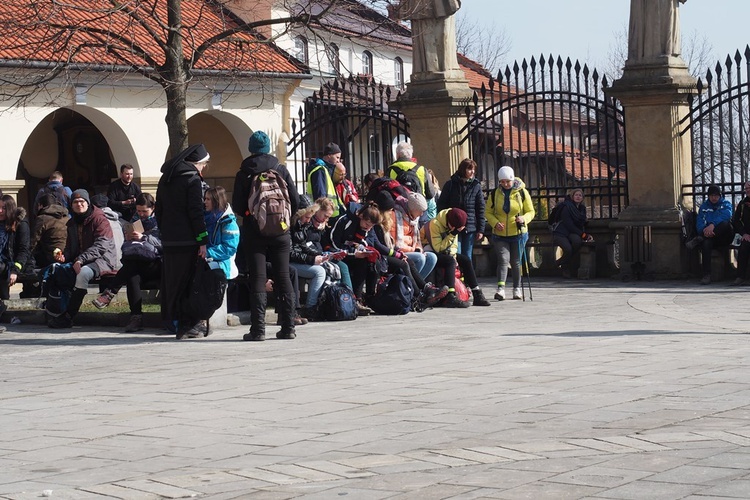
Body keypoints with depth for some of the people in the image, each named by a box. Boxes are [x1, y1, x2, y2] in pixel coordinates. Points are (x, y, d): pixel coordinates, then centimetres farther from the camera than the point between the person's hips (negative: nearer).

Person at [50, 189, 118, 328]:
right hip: (79, 261, 7)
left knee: (83, 272, -37)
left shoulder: (99, 219, -7)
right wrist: (64, 256, -5)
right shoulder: (72, 223, 17)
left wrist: (81, 260, -28)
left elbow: (101, 246, -18)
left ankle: (67, 317, -36)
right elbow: (70, 247, 21)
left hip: (102, 259, -7)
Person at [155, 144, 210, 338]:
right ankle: (186, 325, -5)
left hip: (168, 240, 7)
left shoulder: (165, 179, 15)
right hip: (187, 240, -7)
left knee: (170, 282, 11)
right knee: (187, 281, -3)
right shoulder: (192, 179, -8)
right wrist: (203, 240, -12)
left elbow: (158, 211, 18)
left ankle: (172, 321, 15)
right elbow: (196, 212, -14)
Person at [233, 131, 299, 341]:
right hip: (280, 232, 2)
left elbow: (237, 206, -5)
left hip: (254, 232, -2)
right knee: (283, 278, 7)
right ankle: (288, 326, 7)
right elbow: (295, 200, 0)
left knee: (257, 279, -1)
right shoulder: (281, 170, 1)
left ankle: (258, 328, -6)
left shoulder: (244, 174, -4)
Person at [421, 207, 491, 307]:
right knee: (449, 261, -32)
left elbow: (454, 245, 6)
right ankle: (450, 297, -42)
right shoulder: (435, 224, -24)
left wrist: (452, 255, -16)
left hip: (444, 253, 9)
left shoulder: (454, 225, 1)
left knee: (466, 261, -3)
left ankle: (477, 295, -1)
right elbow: (438, 248, -25)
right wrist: (452, 234, -27)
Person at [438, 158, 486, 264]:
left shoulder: (476, 186, 5)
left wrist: (480, 229, 1)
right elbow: (441, 204, 2)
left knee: (468, 258, 6)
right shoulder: (451, 184, 1)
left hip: (470, 228, 2)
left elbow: (480, 209, 5)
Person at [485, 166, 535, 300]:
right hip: (500, 234, 0)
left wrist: (524, 219, -20)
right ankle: (501, 288, -22)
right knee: (503, 259, -15)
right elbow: (488, 212, 6)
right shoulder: (494, 194, 1)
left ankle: (517, 289, 21)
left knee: (516, 262, 9)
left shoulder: (522, 193, -2)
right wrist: (495, 223, -14)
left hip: (518, 234, 0)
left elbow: (531, 212, 2)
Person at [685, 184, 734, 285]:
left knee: (725, 224, -34)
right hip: (710, 237, 1)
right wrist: (704, 230, -22)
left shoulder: (726, 204, 9)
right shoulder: (704, 206, 17)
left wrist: (712, 225, -32)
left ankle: (699, 239, -27)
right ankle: (706, 275, -37)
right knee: (706, 243, -35)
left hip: (724, 238, -1)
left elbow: (725, 216, -14)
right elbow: (699, 222, 3)